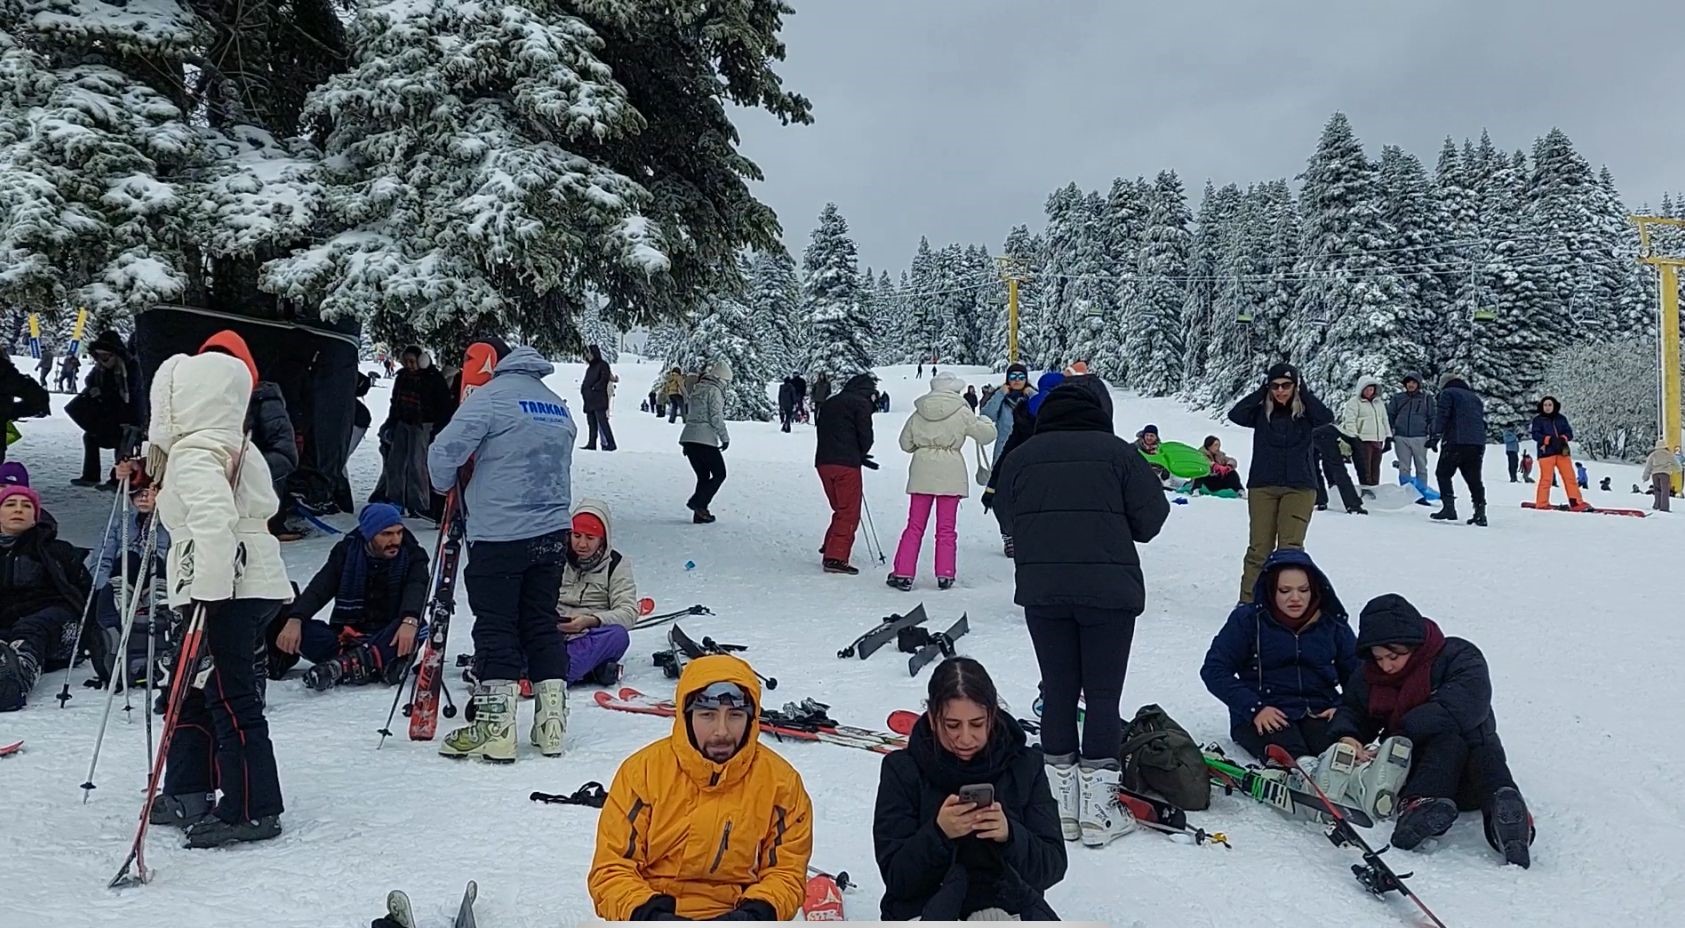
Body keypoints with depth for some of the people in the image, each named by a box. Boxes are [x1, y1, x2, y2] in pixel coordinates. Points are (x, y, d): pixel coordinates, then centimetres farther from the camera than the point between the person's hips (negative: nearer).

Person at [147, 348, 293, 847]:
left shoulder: (195, 457, -15)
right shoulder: (235, 449, 15)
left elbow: (215, 523, -29)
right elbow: (265, 506, 28)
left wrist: (206, 595, -30)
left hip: (228, 594, -10)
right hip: (250, 587, 10)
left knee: (231, 698, -4)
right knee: (194, 692, 19)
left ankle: (251, 811, 4)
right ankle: (189, 794, 28)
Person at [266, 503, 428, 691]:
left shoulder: (411, 554, -2)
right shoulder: (347, 551, 3)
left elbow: (417, 589, -20)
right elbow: (318, 589, -8)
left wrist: (410, 621, -42)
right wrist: (294, 619, -27)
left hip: (387, 639, -2)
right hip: (344, 635, 2)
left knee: (414, 628, -34)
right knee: (301, 629, -25)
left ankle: (344, 665, -43)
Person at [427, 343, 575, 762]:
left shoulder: (490, 396, -8)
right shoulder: (558, 404, 14)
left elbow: (444, 452, -13)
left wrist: (446, 487, 6)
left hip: (499, 535, -6)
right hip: (553, 532, 6)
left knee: (495, 628, 1)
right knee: (542, 624, 13)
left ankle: (495, 730, 4)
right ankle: (551, 725, 14)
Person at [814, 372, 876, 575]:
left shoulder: (828, 403, 21)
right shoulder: (861, 403, -1)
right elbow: (865, 435, -8)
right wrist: (860, 454, 15)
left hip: (823, 462, 7)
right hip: (846, 464, -7)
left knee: (841, 510, 20)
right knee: (849, 513, -1)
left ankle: (829, 550, 17)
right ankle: (835, 558, -7)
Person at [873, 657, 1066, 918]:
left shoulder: (1024, 765, 1)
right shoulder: (903, 769, -3)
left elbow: (1053, 867, -3)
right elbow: (895, 877, -6)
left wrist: (1009, 835, -22)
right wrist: (938, 832, -24)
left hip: (1004, 903, 2)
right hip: (924, 908, -1)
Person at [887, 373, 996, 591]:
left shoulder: (919, 413, 5)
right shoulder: (961, 412, -4)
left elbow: (906, 443, 10)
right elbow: (987, 434, 0)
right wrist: (985, 421, 21)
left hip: (921, 473, 2)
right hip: (950, 473, -2)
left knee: (914, 526, 7)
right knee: (947, 528, 7)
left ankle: (903, 574, 3)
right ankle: (945, 575, 6)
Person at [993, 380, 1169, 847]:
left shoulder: (1020, 457, 4)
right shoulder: (1118, 452, -4)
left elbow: (1007, 521, 8)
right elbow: (1150, 519, -3)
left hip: (1041, 590, 3)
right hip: (1109, 589, -3)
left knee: (1058, 691, 12)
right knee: (1103, 695, 6)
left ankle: (1060, 804, 17)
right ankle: (1098, 808, 8)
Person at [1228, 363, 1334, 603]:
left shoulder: (1305, 413, 3)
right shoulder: (1261, 413, 4)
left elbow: (1326, 417, -16)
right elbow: (1235, 415, -13)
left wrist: (1304, 392, -9)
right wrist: (1261, 392, -9)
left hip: (1299, 487, -1)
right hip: (1262, 486, 1)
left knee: (1291, 546, -8)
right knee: (1260, 547, 2)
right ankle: (1248, 601, 10)